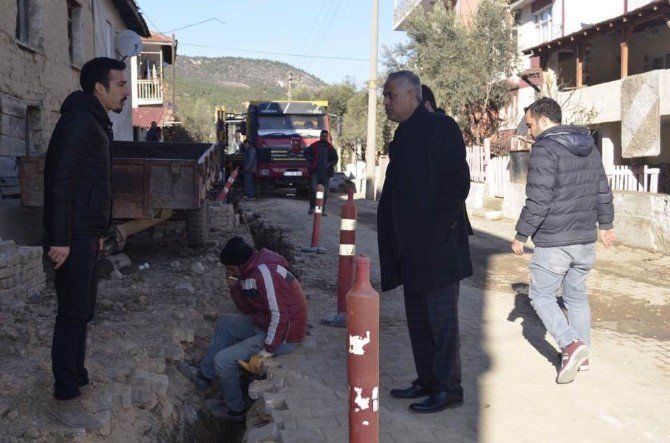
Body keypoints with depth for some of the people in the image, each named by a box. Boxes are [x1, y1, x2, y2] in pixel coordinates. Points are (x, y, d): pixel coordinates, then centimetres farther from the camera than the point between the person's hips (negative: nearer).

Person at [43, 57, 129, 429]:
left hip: (87, 235, 10)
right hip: (73, 239, -10)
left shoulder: (95, 123, 16)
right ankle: (64, 398, 5)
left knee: (82, 312, 16)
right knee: (73, 315, -4)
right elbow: (60, 181, -22)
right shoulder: (79, 122, -15)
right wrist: (60, 239, -23)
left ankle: (76, 382, 27)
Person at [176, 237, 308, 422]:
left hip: (283, 337, -10)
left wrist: (266, 351, -23)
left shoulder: (265, 273, -25)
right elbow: (249, 309, 12)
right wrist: (235, 288, -3)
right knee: (225, 323, 21)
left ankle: (236, 410, 10)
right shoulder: (253, 271, 7)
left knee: (223, 359, -10)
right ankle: (205, 375, 26)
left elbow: (280, 316, -28)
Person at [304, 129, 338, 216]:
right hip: (315, 172, -2)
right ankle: (312, 207, 5)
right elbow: (306, 153, 11)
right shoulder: (314, 146, 5)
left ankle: (322, 210, 10)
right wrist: (311, 160, -3)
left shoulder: (330, 148, 10)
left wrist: (330, 164, -2)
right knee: (313, 189, -12)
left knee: (324, 192, 2)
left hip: (325, 172, 2)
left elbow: (335, 159, 16)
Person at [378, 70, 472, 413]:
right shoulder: (404, 135, 17)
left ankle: (449, 388, 8)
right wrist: (396, 239, 14)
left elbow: (458, 181, -16)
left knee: (441, 318, -2)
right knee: (418, 317, 15)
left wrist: (440, 228, -19)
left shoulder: (439, 127, -10)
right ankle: (427, 381, 26)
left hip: (436, 245, -9)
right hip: (411, 248, 9)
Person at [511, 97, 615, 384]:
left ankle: (571, 344, -12)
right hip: (586, 241, 8)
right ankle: (581, 355, 23)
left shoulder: (545, 150, -16)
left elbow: (538, 201, -20)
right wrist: (605, 224, 27)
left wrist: (521, 235, -10)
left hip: (554, 242, -8)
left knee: (541, 295, 4)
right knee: (577, 296, 17)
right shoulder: (589, 147, 10)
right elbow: (603, 191, 17)